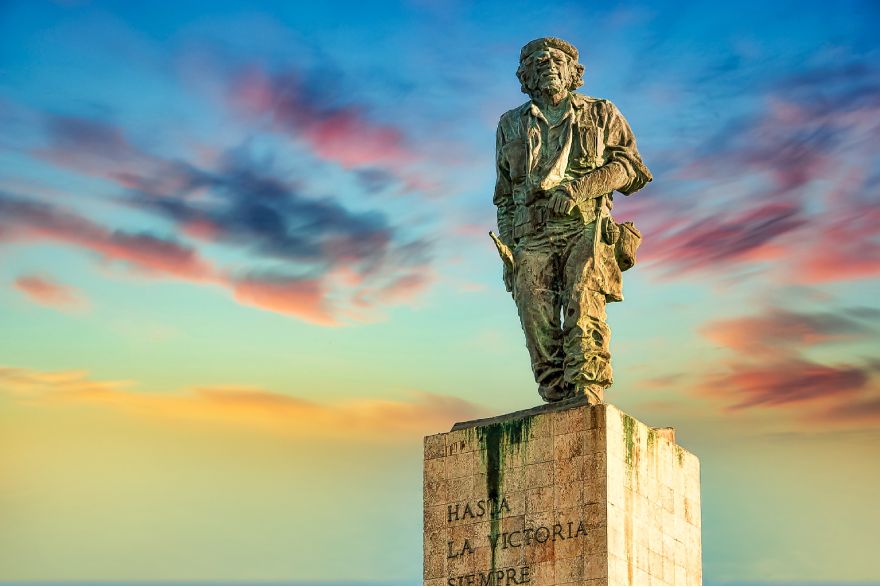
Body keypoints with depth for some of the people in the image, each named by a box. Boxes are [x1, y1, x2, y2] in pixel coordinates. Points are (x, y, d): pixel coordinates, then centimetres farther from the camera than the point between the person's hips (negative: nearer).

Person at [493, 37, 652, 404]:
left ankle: (585, 399, -32)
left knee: (583, 307, -22)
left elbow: (628, 166, 6)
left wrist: (578, 187, -11)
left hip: (585, 228, -2)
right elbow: (504, 198, 22)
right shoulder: (511, 125, 23)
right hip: (533, 238, 3)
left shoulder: (601, 114, 17)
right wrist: (506, 253, 11)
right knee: (539, 326, -11)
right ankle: (557, 404, -11)